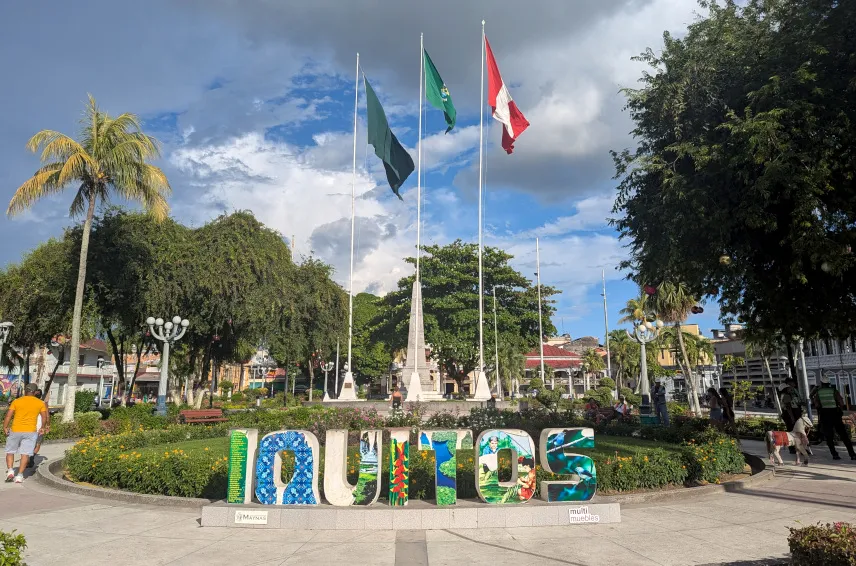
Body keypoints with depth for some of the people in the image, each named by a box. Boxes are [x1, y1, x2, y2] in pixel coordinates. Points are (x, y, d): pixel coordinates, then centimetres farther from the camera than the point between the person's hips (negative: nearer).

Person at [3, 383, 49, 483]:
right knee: (25, 453, 1)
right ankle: (19, 475, -5)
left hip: (15, 430, 0)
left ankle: (10, 470, 0)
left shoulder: (16, 401, 1)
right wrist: (43, 427, 20)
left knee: (10, 451, 15)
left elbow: (8, 415, -7)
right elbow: (44, 417, 6)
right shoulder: (40, 403, 4)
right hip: (30, 431, 0)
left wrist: (5, 427, -2)